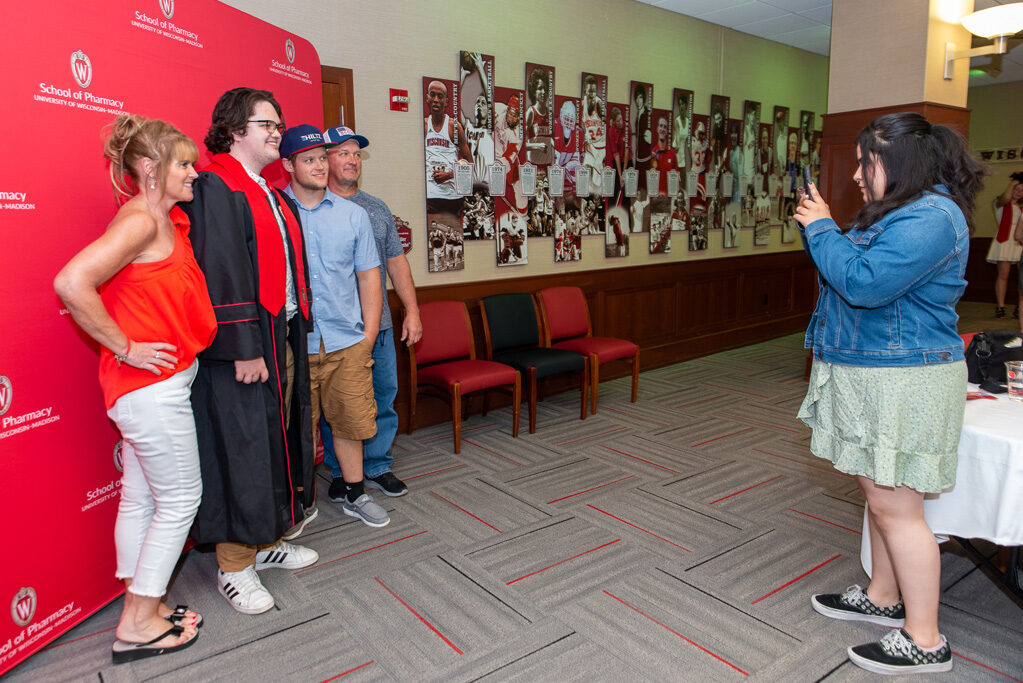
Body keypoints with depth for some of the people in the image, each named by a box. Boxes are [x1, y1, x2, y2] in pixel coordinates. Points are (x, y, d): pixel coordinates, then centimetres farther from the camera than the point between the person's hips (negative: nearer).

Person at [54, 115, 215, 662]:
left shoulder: (166, 221, 13)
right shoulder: (140, 220, -16)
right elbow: (71, 283, -27)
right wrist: (125, 348, -20)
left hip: (157, 384, 9)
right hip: (151, 385, -9)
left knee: (141, 498, 16)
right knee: (179, 498, 2)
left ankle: (141, 608, 30)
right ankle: (138, 625, 16)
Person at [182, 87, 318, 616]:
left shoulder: (272, 195, 17)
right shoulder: (215, 188, -10)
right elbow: (220, 273, -19)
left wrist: (297, 327, 13)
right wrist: (243, 348, -23)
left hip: (283, 335, 9)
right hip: (242, 343, -9)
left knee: (277, 438, 14)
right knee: (239, 445, -1)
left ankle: (267, 540, 30)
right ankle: (233, 566, 12)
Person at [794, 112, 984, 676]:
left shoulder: (930, 218, -18)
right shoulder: (900, 212, 16)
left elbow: (863, 283, -26)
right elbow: (850, 269, 20)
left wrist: (822, 228, -13)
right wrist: (817, 228, 7)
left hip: (903, 382, -11)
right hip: (871, 375, 11)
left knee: (894, 505, -4)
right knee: (878, 493, 18)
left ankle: (924, 641, 10)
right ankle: (883, 597, 34)